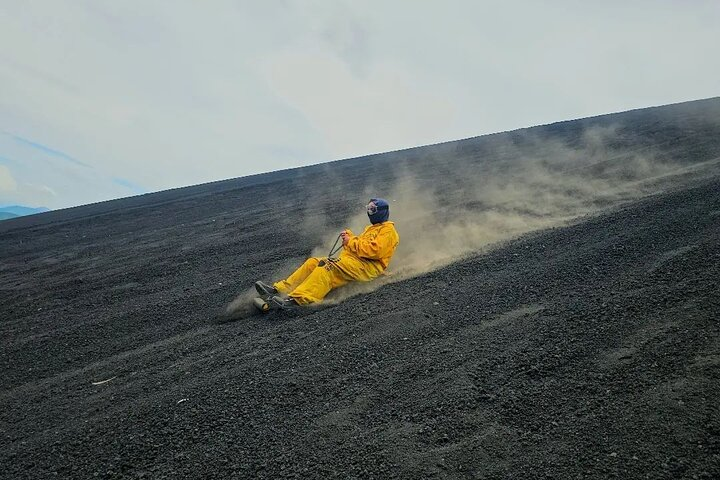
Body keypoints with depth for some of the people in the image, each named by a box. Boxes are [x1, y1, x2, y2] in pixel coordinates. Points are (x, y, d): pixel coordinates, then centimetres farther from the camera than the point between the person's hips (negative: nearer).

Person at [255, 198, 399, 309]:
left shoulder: (388, 231, 2)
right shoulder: (371, 228, 34)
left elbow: (374, 250, -15)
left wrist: (351, 242, -9)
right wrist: (349, 236, 6)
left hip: (369, 266, -9)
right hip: (350, 260, 9)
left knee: (330, 266, -34)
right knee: (313, 262, -7)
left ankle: (297, 299, -51)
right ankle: (280, 289, -18)